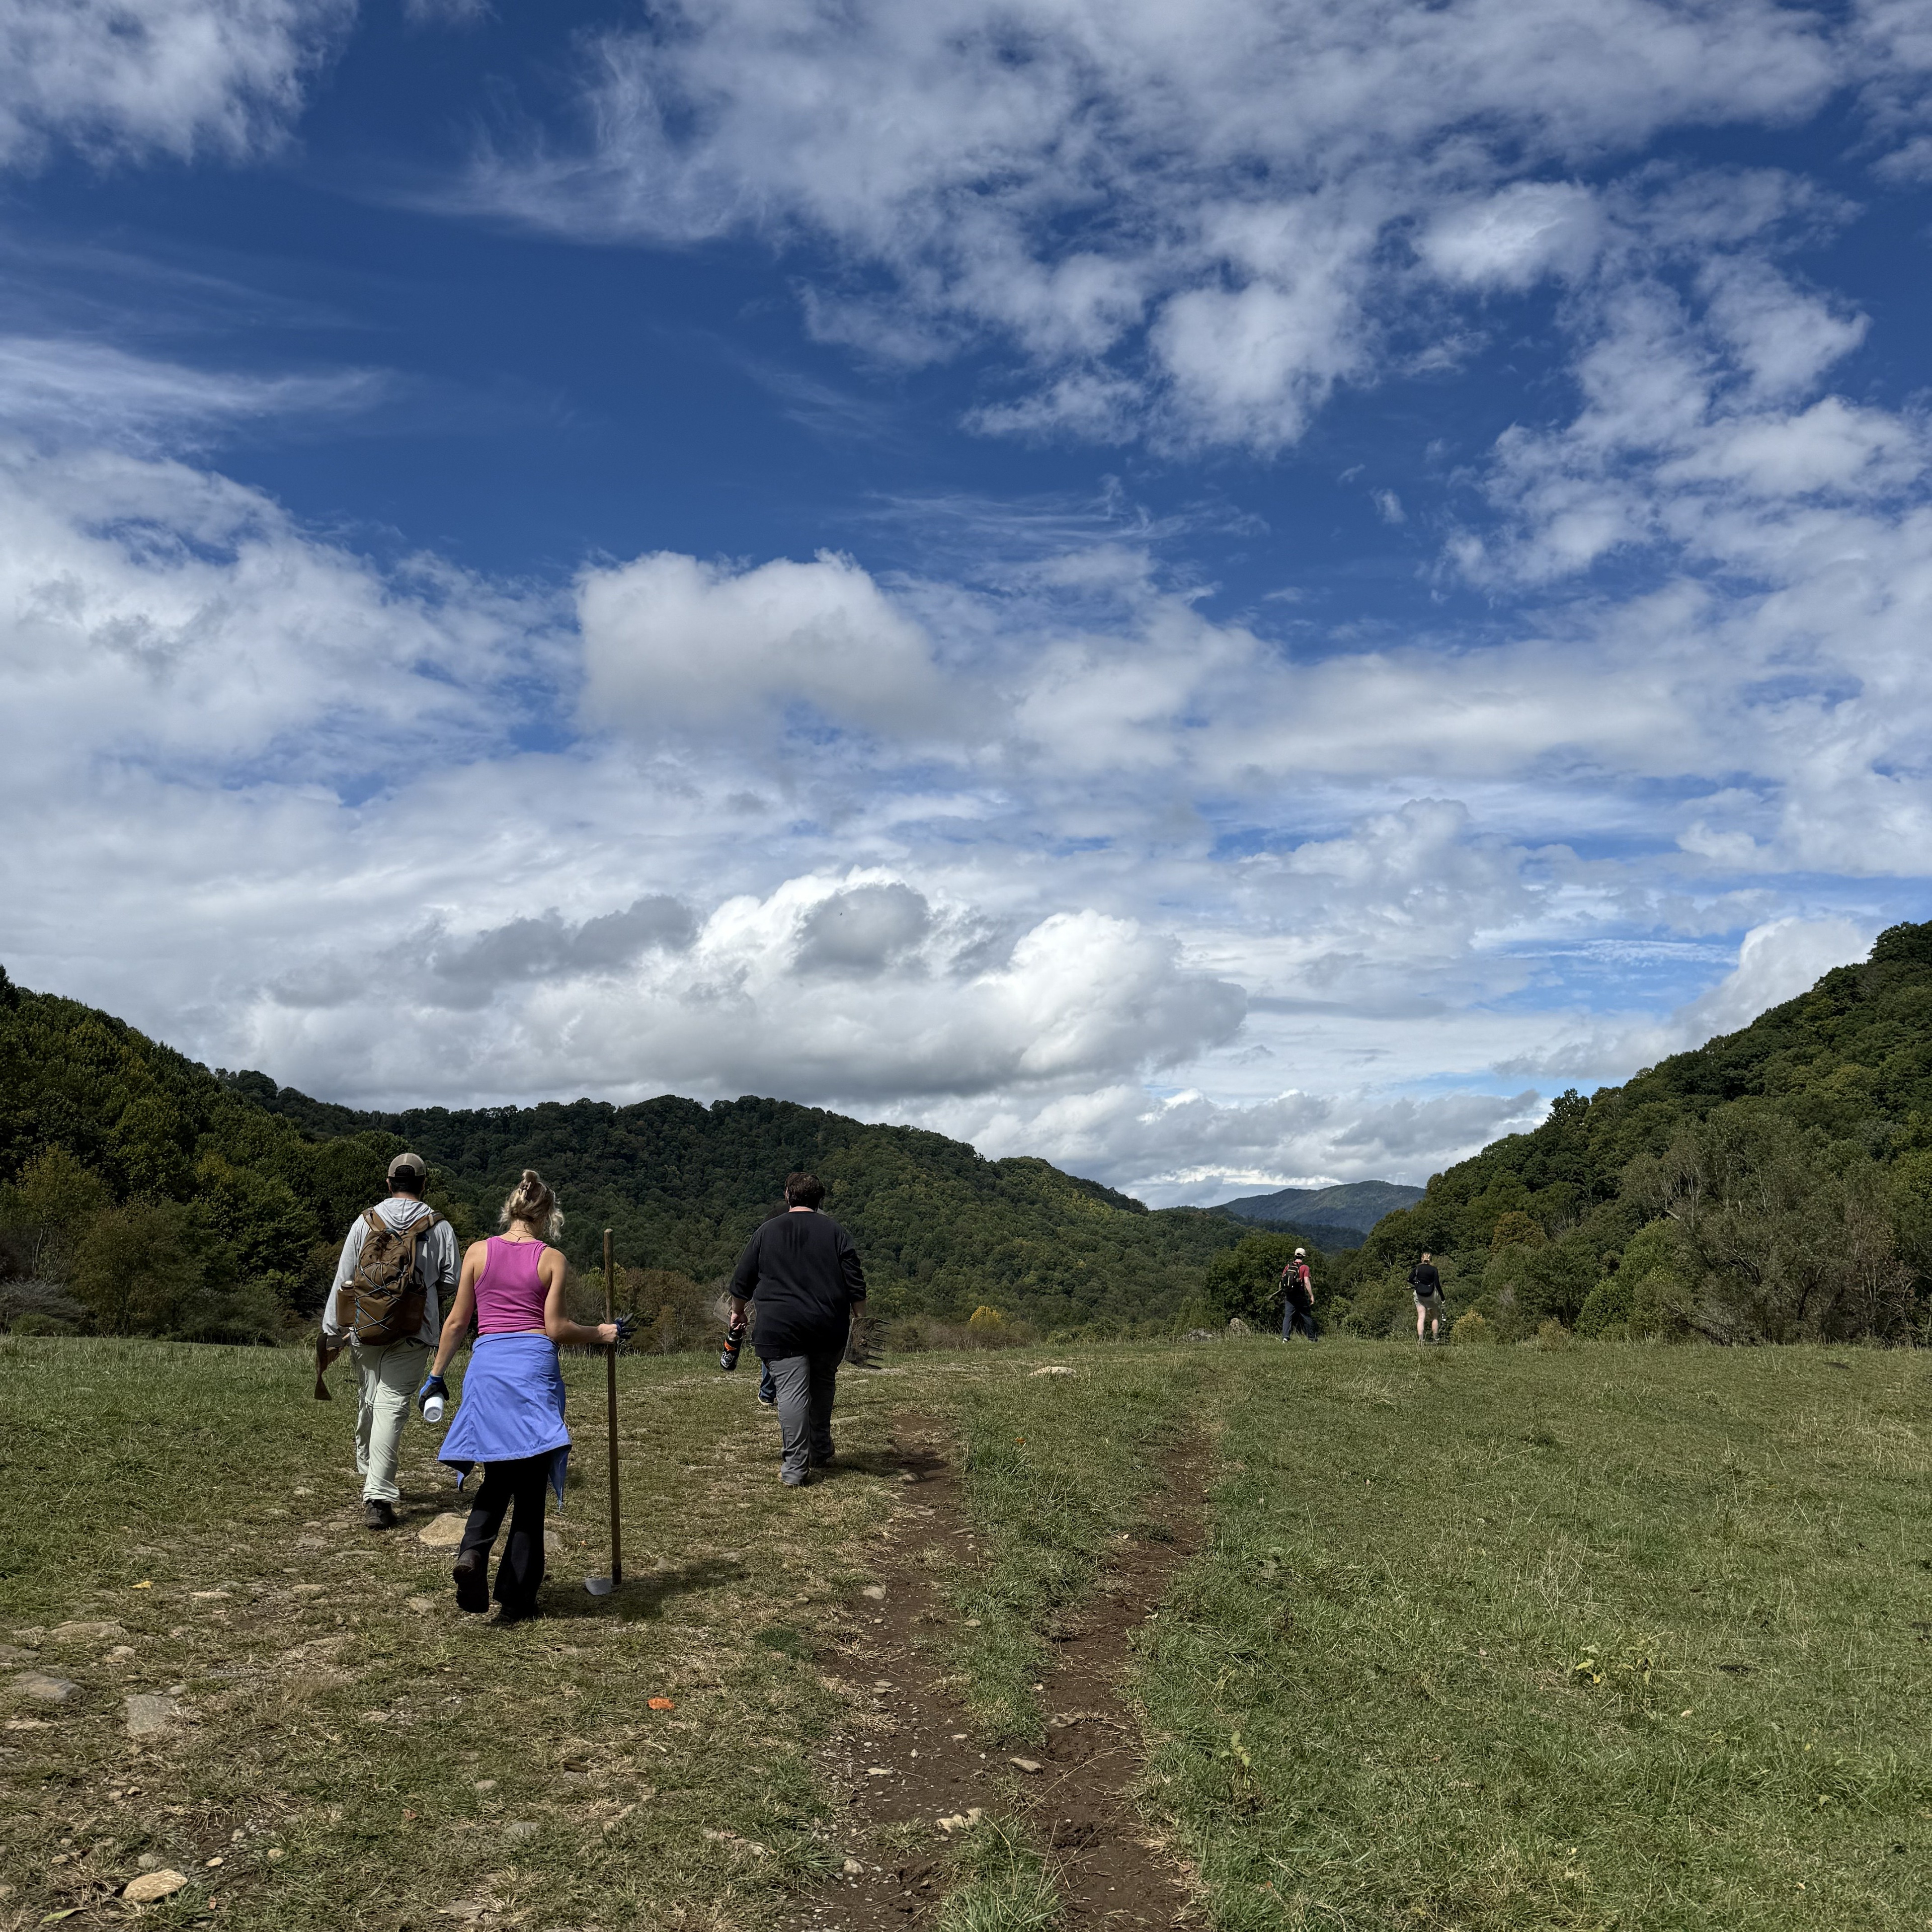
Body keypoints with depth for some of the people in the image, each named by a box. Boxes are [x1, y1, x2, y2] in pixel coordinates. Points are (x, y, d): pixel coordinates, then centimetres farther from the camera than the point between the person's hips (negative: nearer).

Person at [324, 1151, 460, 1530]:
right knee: (392, 1404, -5)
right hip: (415, 1331, -2)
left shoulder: (366, 1222, 3)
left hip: (365, 1328, 2)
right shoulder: (439, 1228, -1)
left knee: (368, 1399, 19)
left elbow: (343, 1280, 3)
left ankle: (368, 1470, 39)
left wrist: (331, 1335, 8)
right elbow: (451, 1281, -2)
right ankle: (377, 1496, -13)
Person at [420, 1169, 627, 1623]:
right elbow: (556, 1328, -4)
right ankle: (516, 1599, 9)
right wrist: (601, 1334, 12)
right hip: (534, 1365, -2)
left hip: (487, 1364, 2)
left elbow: (457, 1321, 8)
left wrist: (436, 1374, 17)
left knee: (498, 1476, 17)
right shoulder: (552, 1259, 0)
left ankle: (472, 1552, -11)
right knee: (530, 1486, 6)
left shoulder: (478, 1252, 5)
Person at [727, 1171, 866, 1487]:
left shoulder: (768, 1232, 4)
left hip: (781, 1328, -2)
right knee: (823, 1387, 20)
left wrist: (738, 1311, 27)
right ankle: (821, 1453, 30)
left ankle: (794, 1470, -8)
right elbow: (855, 1282, 1)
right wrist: (858, 1316, 14)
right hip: (829, 1329, 2)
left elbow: (742, 1281, 11)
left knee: (792, 1393, -5)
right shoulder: (834, 1231, 4)